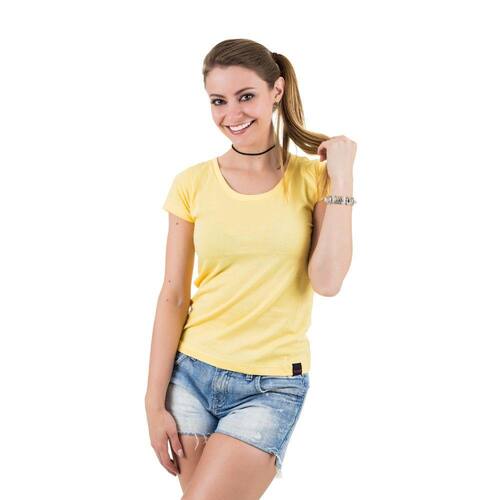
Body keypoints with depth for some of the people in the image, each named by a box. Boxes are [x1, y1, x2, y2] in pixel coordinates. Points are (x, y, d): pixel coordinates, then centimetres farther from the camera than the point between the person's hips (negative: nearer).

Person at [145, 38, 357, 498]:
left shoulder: (313, 178, -2)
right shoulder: (193, 184, 0)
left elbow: (327, 282, -15)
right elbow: (173, 297, 0)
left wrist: (341, 178, -12)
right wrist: (155, 402, -2)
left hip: (271, 387, -2)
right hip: (191, 374, 2)